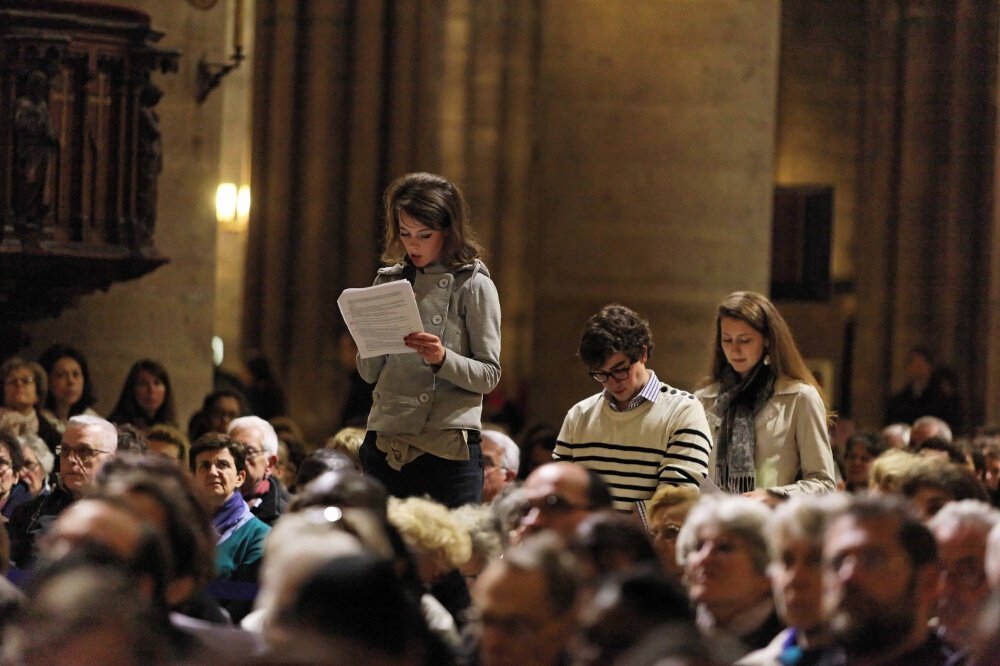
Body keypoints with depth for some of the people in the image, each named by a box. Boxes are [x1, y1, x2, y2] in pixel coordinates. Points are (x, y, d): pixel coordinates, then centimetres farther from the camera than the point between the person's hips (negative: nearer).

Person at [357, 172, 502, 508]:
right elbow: (368, 373, 14)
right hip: (384, 445, 4)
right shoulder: (388, 281, 13)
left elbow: (489, 375, -3)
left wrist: (443, 359, -20)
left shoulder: (473, 285, 0)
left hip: (449, 450, -4)